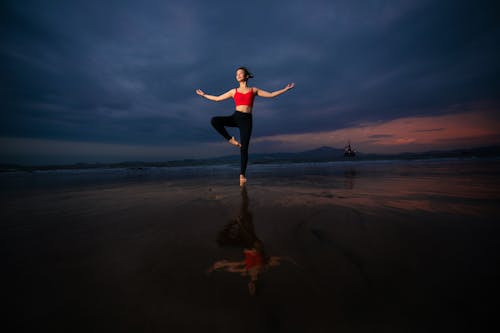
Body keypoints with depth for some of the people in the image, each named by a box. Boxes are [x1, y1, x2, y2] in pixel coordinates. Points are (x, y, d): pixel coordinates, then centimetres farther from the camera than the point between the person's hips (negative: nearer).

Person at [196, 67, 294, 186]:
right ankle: (231, 140, -9)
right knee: (214, 120, -25)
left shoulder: (253, 90, 15)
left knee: (244, 148, -8)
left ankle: (242, 174, -1)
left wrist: (285, 89, 8)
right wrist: (203, 95, 24)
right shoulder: (234, 91, 17)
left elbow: (270, 95, 12)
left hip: (246, 119, -2)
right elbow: (217, 98, 22)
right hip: (236, 117, 2)